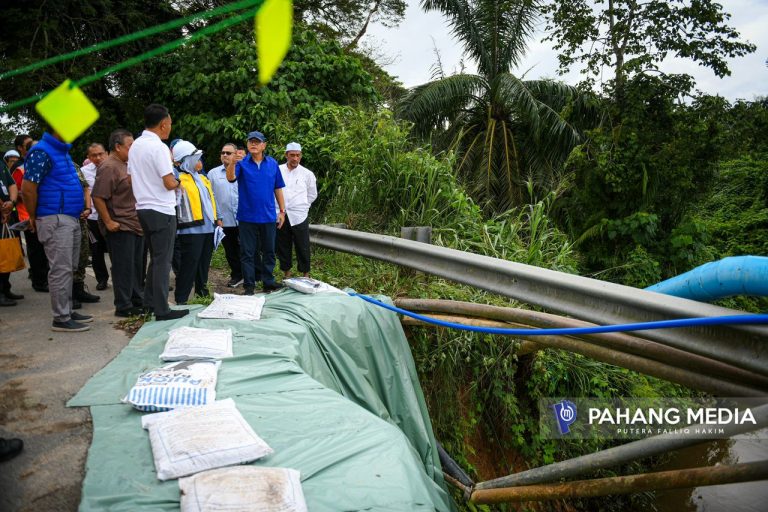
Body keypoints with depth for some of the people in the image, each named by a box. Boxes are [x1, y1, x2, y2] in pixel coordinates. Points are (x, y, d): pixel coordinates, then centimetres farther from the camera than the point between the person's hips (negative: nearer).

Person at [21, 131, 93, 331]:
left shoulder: (62, 151, 16)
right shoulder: (41, 152, -13)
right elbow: (28, 188, -17)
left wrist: (82, 208, 18)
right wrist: (34, 218, -7)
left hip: (72, 219, 9)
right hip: (56, 221, -9)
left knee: (68, 269, 14)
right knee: (60, 269, -5)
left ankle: (68, 311, 23)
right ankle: (61, 318, 2)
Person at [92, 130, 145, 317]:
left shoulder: (126, 165, 16)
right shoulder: (108, 167, -14)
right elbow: (97, 197, -20)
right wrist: (108, 222, -20)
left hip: (135, 225, 9)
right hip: (120, 226, -9)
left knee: (136, 266, 15)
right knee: (123, 267, -3)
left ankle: (137, 301, 25)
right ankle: (123, 307, 5)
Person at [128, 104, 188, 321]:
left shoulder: (135, 146, 10)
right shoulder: (159, 147, -15)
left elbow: (131, 178, 17)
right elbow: (169, 183, -20)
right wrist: (177, 183, 1)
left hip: (143, 209, 8)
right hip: (162, 211, -8)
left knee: (155, 258, 18)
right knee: (163, 261, -3)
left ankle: (149, 302, 23)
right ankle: (162, 310, 1)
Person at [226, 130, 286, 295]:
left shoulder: (272, 164, 5)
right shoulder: (242, 163, -2)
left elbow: (278, 188, 8)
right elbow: (230, 178, -20)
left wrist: (282, 210, 6)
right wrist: (232, 162, -39)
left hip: (268, 216, 2)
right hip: (247, 216, -2)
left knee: (269, 251, 10)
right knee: (248, 252, 4)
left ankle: (268, 282, 21)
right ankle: (249, 285, 11)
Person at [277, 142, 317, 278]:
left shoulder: (307, 174, 1)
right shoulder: (277, 171, 0)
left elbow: (312, 195, 12)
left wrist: (302, 206, 7)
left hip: (299, 216, -1)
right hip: (280, 215, 1)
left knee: (303, 246, 1)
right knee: (283, 246, 10)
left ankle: (306, 274, 13)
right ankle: (286, 273, 23)